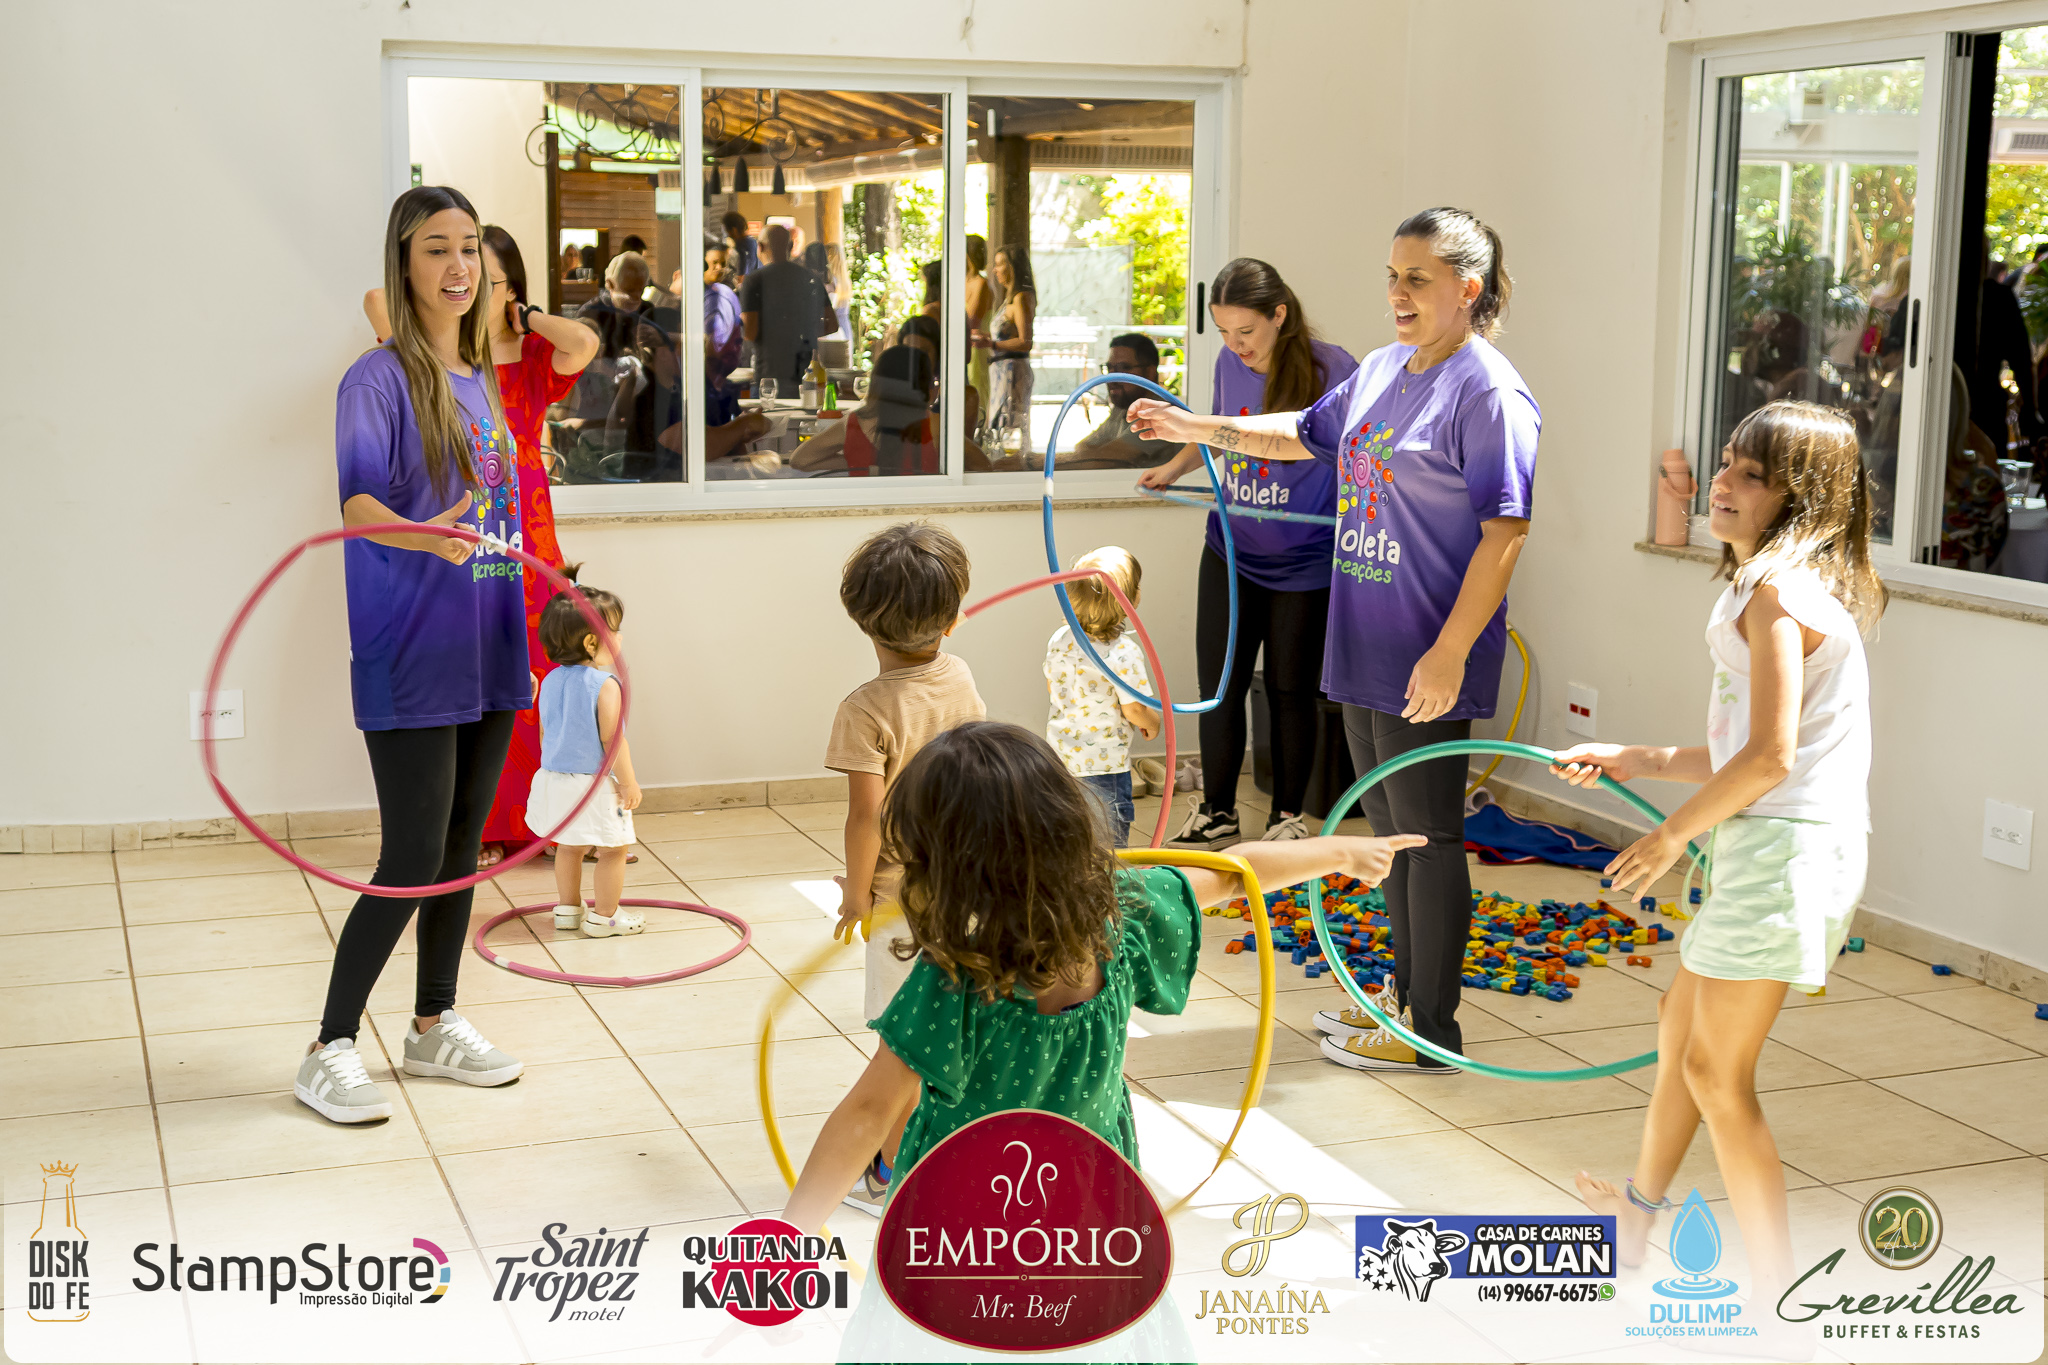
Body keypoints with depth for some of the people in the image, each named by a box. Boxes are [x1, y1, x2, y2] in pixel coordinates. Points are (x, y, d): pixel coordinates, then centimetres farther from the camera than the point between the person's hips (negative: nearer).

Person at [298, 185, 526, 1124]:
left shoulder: (482, 382, 12)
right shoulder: (380, 380, -10)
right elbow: (359, 502, -24)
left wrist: (522, 627, 20)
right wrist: (428, 535, -44)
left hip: (485, 655, 7)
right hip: (410, 661, -7)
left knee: (463, 847, 14)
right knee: (411, 861, -6)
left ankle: (435, 1026, 28)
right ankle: (329, 1053, 7)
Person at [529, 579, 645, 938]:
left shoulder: (551, 680, 3)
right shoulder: (605, 685, -19)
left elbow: (544, 733, 13)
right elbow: (611, 740, -20)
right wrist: (629, 783, -11)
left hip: (556, 777, 8)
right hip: (594, 785, -8)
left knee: (569, 846, 22)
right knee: (613, 849, 5)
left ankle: (568, 909, 31)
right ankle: (605, 917, 10)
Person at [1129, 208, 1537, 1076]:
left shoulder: (1489, 394, -15)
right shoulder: (1382, 369, 11)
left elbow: (1504, 534, -19)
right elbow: (1306, 433, 28)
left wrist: (1449, 653, -23)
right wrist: (1197, 429, 22)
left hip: (1427, 662, -8)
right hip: (1365, 648, 9)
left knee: (1428, 834, 1)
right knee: (1390, 828, 18)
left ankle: (1431, 1032, 12)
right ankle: (1404, 994, 33)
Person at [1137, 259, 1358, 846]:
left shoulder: (1332, 370, -16)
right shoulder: (1229, 362, 0)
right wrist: (1173, 468, 8)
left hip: (1303, 564, -4)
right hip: (1230, 553, 4)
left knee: (1291, 692, 8)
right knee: (1218, 687, 8)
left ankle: (1288, 817, 24)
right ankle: (1216, 813, 23)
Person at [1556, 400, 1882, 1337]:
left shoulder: (1777, 591, -15)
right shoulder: (1800, 588, 17)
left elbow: (1769, 756, -23)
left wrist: (1675, 833, -11)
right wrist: (1637, 760, 21)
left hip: (1784, 847, -11)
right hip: (1771, 845, 11)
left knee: (1716, 1070, -2)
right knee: (1681, 1024, 24)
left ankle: (1777, 1300, 8)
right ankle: (1634, 1217, 45)